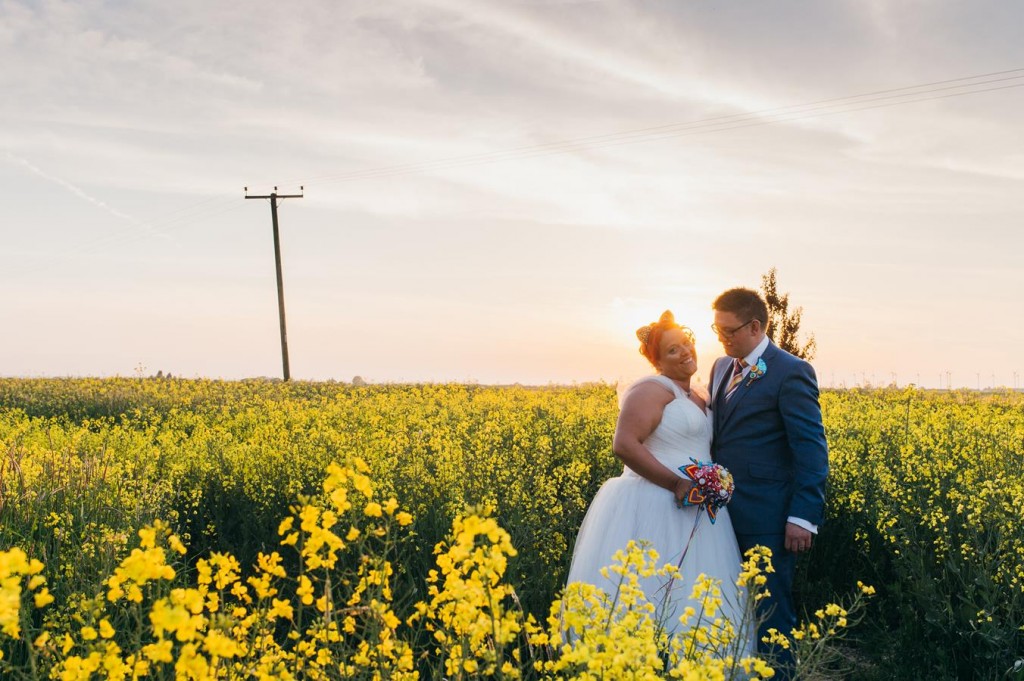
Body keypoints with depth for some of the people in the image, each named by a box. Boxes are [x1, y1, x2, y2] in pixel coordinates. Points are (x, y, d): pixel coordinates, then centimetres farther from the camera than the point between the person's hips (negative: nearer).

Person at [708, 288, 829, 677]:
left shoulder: (791, 372, -10)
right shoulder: (721, 367, 13)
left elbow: (812, 450, -13)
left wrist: (804, 517, -18)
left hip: (766, 517, -7)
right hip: (725, 512, 7)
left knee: (770, 612, 0)